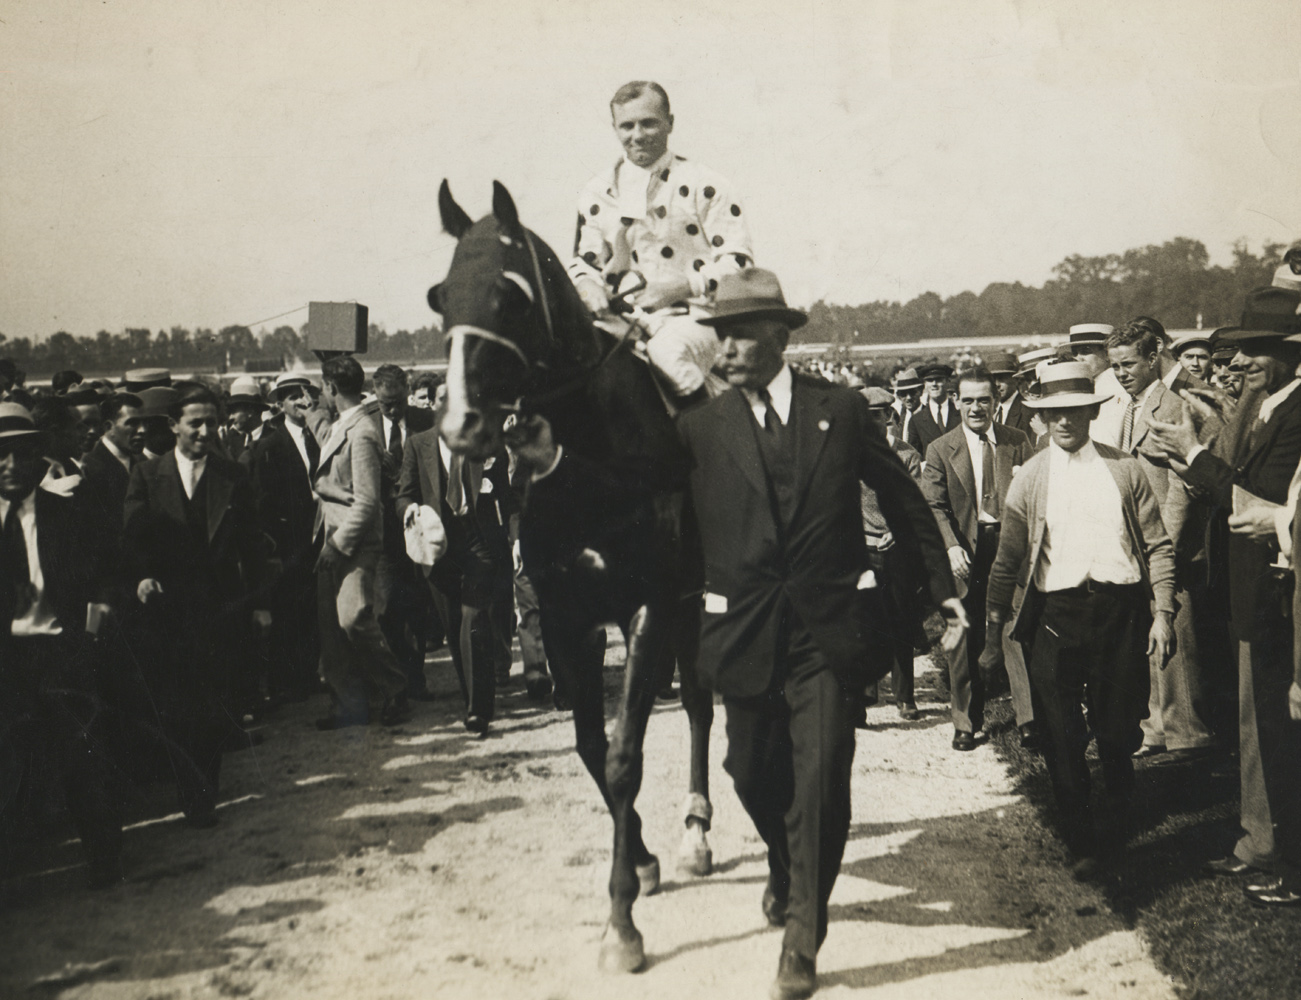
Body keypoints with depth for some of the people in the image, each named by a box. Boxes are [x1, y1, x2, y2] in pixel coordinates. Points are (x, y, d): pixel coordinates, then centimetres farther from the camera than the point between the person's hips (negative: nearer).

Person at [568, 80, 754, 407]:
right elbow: (583, 262, 17)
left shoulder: (704, 185, 2)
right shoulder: (596, 194, 13)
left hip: (695, 316, -4)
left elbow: (738, 260, -3)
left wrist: (681, 286, -16)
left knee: (669, 350, -37)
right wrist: (588, 286, -7)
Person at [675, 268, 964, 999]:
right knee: (753, 775, 14)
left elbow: (905, 501, 9)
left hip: (828, 631, -2)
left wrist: (942, 587, 10)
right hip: (746, 633, 2)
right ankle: (785, 869, 48)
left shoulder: (843, 410, 1)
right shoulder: (701, 428, 2)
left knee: (821, 781, -6)